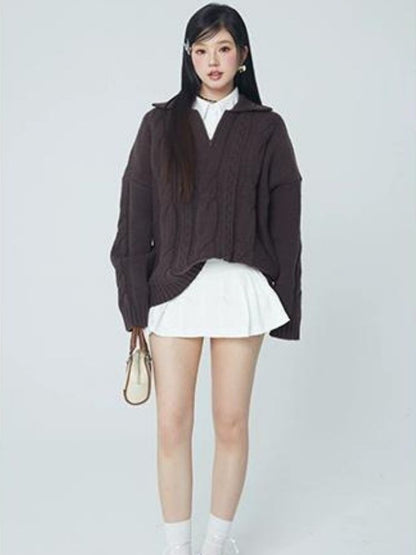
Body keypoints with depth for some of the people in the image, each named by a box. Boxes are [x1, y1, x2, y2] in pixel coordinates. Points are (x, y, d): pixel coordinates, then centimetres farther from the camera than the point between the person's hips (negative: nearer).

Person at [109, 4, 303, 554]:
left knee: (232, 422, 8)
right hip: (174, 288, 1)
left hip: (240, 287, 0)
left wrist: (284, 305, 2)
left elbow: (284, 220, 4)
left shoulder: (266, 128, 4)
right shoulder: (161, 123, 5)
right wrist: (136, 300, -3)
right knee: (173, 425, 3)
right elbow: (136, 214, 2)